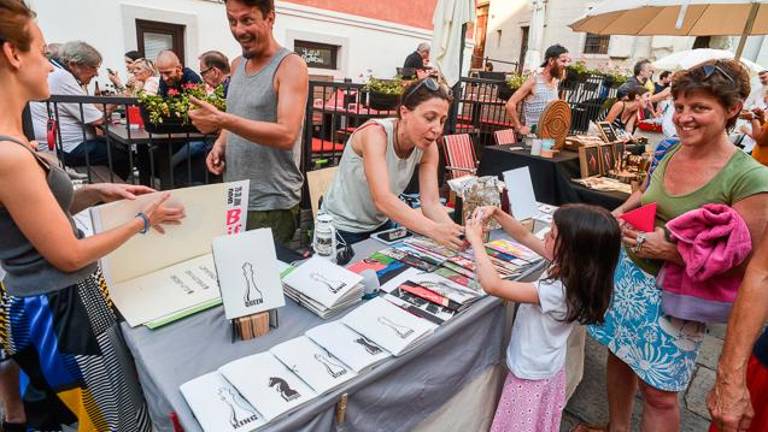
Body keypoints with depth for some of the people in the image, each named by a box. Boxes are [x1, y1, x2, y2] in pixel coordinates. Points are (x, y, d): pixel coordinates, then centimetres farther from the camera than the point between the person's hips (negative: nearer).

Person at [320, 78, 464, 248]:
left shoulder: (428, 147, -10)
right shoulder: (375, 133, -27)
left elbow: (431, 203, -15)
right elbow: (382, 199, -38)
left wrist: (453, 229, -35)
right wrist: (434, 229, -48)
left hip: (381, 225, 5)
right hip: (341, 229, -5)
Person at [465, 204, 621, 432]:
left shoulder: (556, 291, -35)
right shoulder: (569, 267, -11)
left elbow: (492, 285, -37)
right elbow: (525, 236, -2)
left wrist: (476, 240, -28)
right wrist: (496, 213, -13)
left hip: (532, 377, -8)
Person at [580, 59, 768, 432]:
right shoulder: (669, 154, 0)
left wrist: (670, 251, -27)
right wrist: (624, 215, -3)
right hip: (629, 273, 6)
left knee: (659, 392, 9)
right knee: (619, 356, 21)